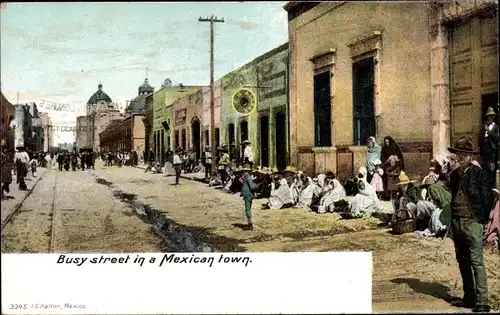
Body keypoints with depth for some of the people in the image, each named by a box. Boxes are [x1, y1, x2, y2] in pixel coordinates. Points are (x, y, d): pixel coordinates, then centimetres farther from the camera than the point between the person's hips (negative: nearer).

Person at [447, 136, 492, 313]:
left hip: (472, 221, -7)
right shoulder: (454, 173, 13)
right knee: (463, 261, 13)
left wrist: (483, 218, -6)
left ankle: (482, 302, -8)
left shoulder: (478, 173, -5)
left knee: (476, 262, -9)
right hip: (457, 221, 7)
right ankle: (469, 297, 24)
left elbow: (486, 196, -5)